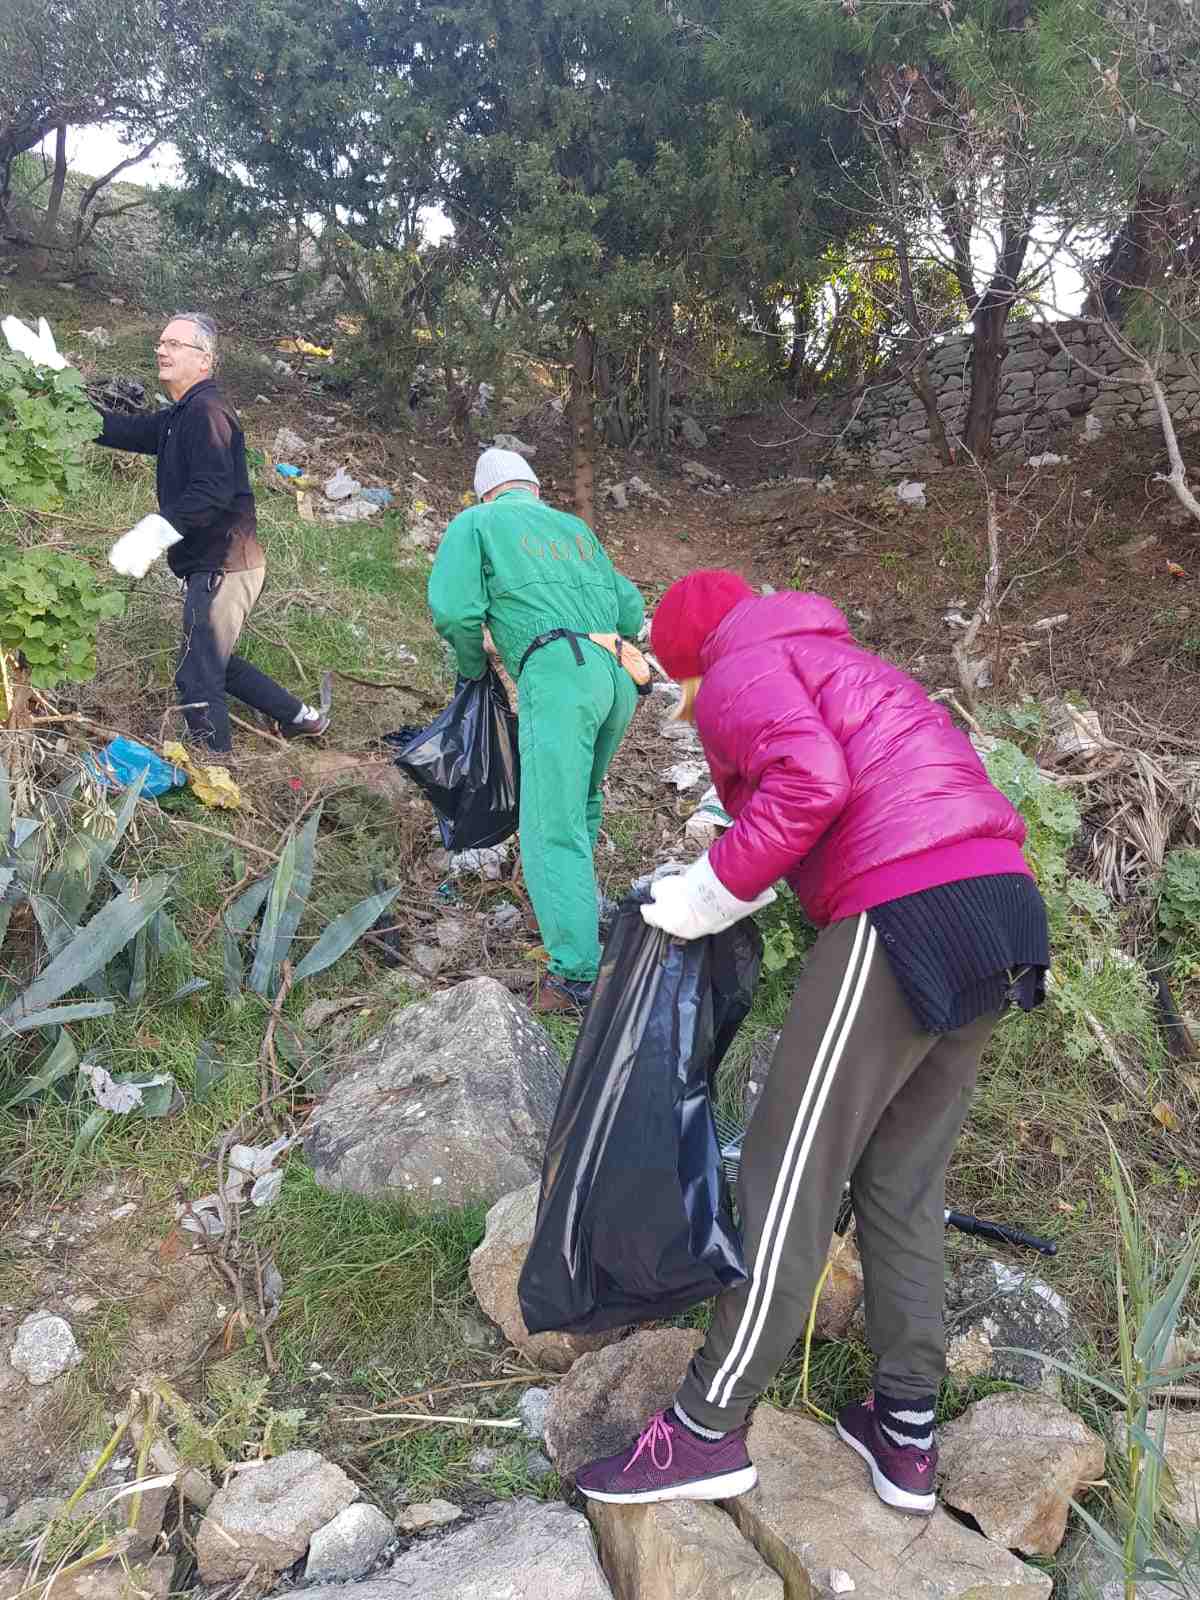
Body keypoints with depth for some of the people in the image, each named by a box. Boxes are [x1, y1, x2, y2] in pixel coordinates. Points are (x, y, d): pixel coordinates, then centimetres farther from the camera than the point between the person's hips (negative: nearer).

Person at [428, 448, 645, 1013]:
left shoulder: (475, 524, 15)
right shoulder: (576, 527, 29)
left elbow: (453, 609, 0)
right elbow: (631, 611, 23)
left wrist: (474, 668, 17)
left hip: (556, 673, -6)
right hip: (617, 676, 6)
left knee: (552, 829, -9)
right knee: (582, 806, 24)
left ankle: (577, 976, -15)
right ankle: (576, 912, 36)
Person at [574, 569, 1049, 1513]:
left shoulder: (737, 671, 3)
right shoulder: (835, 662, 32)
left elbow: (810, 779, -15)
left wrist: (709, 896, -6)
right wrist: (734, 880, 25)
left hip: (907, 915, -9)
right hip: (1001, 905, 9)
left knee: (791, 1174, -2)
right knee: (903, 1181, 15)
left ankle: (708, 1432, 7)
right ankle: (907, 1434, 21)